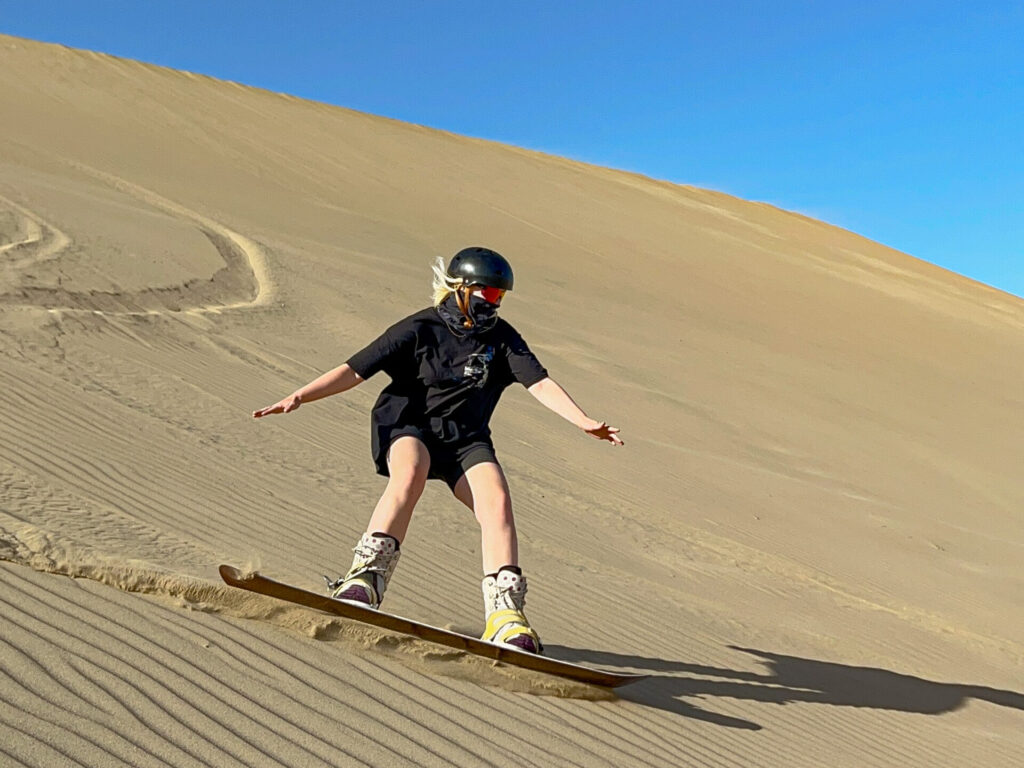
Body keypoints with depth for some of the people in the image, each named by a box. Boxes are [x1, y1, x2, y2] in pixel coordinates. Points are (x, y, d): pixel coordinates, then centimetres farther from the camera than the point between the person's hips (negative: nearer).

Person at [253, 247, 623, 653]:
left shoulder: (501, 338, 4)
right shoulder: (420, 329, -6)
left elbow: (539, 382, -6)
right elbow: (354, 370, -9)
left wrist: (584, 421, -20)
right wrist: (299, 396, -20)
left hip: (465, 438, 3)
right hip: (408, 425, -3)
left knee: (497, 502, -21)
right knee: (410, 474, -36)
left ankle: (505, 613, -21)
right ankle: (366, 576, -34)